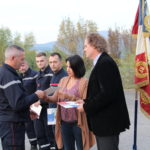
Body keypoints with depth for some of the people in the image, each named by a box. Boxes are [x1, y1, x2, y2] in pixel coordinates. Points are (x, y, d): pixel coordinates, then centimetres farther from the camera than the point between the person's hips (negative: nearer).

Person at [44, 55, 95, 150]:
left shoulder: (84, 82, -8)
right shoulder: (63, 80, 9)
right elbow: (55, 98, 5)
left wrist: (69, 97, -24)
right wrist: (45, 97, -15)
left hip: (78, 122, -5)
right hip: (64, 122, 6)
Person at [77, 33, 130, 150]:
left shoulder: (105, 63, -18)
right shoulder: (101, 62, 13)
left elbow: (107, 93, -25)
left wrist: (86, 107, -16)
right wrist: (86, 101, 6)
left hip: (108, 122, -10)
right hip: (104, 121, 10)